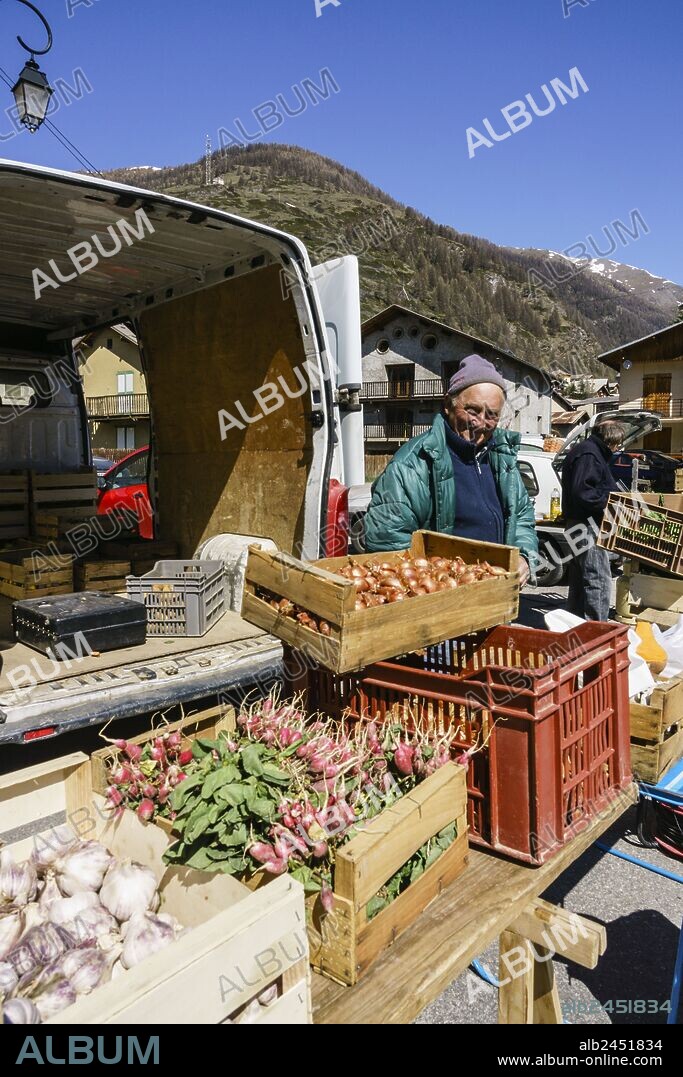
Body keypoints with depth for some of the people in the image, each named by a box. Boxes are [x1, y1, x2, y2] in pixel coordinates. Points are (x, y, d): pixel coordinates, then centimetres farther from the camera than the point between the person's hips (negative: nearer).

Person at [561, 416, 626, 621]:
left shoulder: (587, 451, 19)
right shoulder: (589, 455, -15)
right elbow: (582, 493, -25)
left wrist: (614, 494, 14)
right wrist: (610, 500, -16)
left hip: (578, 525, 11)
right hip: (587, 526, -11)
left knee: (579, 581, 16)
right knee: (599, 581, -10)